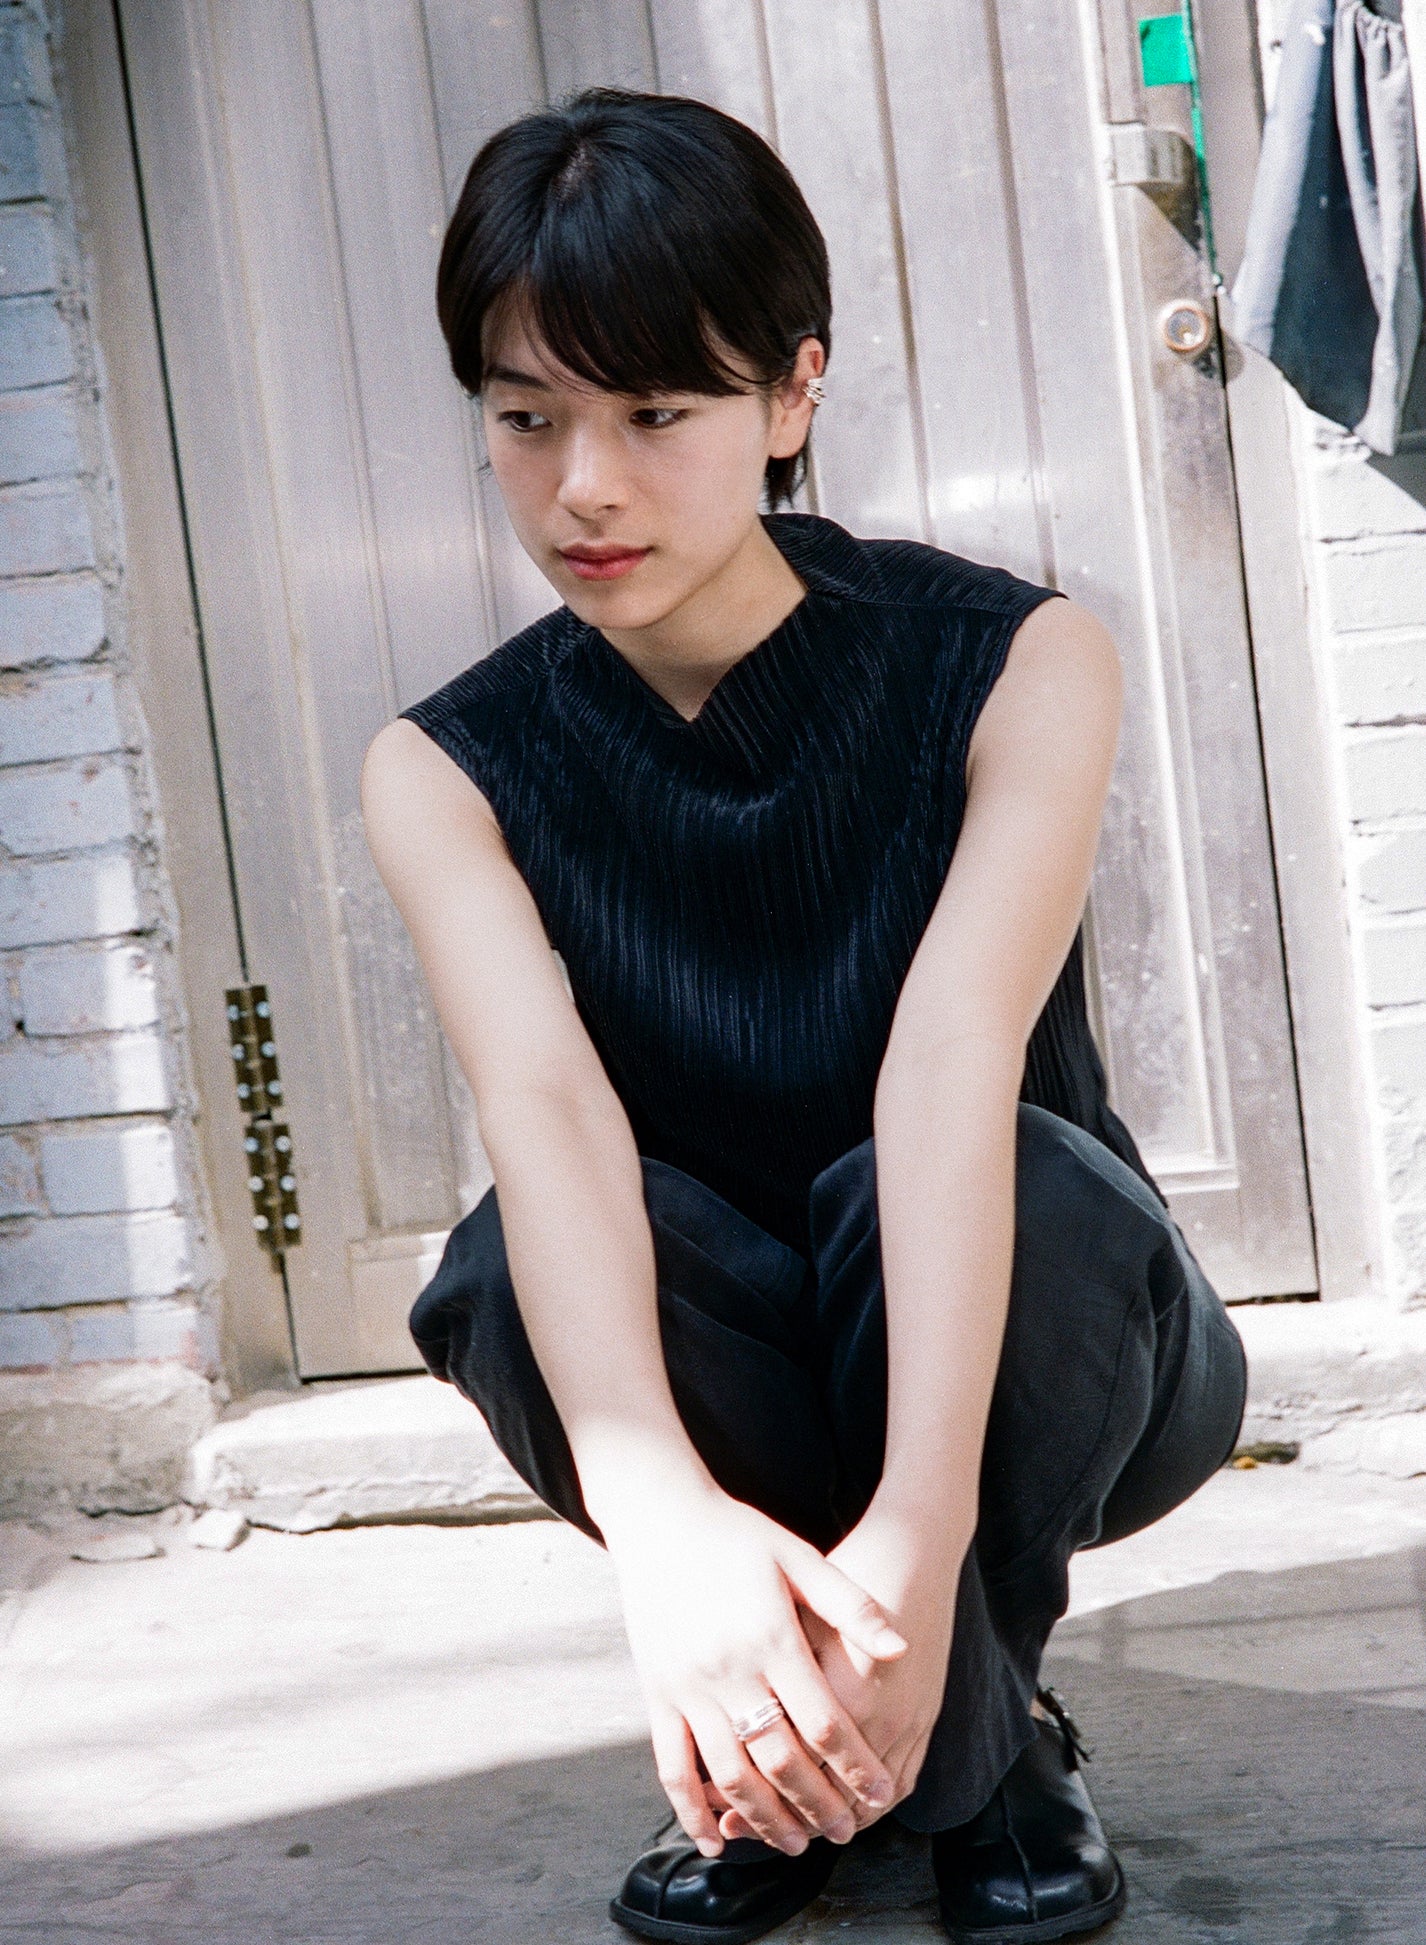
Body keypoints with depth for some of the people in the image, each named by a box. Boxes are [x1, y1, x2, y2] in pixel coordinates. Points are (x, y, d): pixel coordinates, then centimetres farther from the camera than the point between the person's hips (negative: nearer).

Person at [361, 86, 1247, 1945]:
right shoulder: (449, 772, -13)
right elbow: (546, 1106, -32)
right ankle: (792, 1756, -8)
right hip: (716, 1373, 1)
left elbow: (957, 1055, -35)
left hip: (1011, 1349, -1)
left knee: (1015, 1189, -36)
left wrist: (921, 1520, -49)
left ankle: (972, 1752, -8)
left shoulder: (1011, 663, -18)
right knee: (519, 1261, -31)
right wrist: (663, 1517, -50)